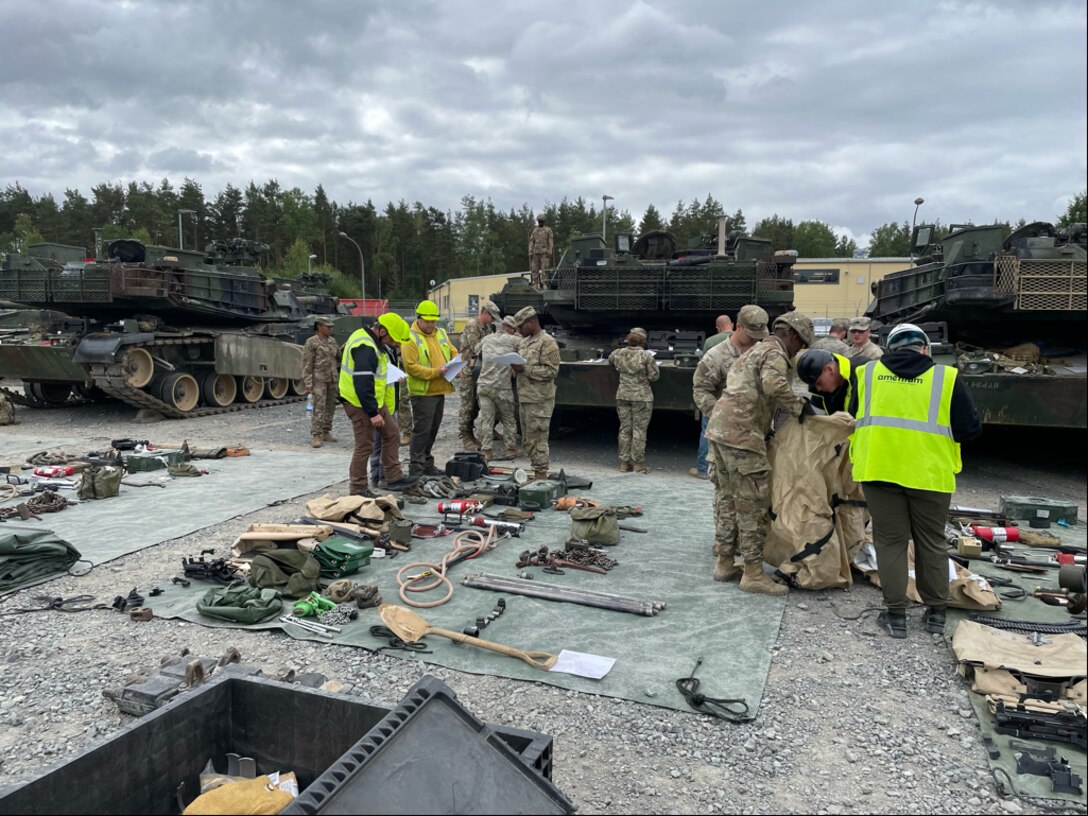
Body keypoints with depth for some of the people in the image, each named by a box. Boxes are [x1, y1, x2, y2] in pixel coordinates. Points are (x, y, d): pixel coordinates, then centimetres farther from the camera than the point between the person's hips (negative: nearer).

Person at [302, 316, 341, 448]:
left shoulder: (332, 341, 12)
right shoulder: (311, 342, -6)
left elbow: (339, 357, 25)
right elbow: (307, 364, -8)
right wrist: (308, 383, -13)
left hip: (333, 379, 6)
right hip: (319, 379, -6)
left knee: (330, 408, 9)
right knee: (319, 408, -9)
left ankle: (326, 432, 20)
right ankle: (315, 436, -6)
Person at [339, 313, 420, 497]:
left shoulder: (369, 341, 11)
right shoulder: (365, 348, -23)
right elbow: (362, 383, -28)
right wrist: (373, 413, -25)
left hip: (375, 400, 11)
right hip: (360, 404, -11)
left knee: (392, 433, 15)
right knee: (364, 445, -3)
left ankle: (394, 477, 23)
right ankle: (358, 489, 9)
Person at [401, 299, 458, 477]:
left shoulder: (441, 333, 13)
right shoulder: (410, 338, -10)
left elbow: (453, 352, 20)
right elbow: (410, 366, -17)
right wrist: (435, 372, -21)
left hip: (440, 391, 8)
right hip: (422, 392, -8)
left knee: (432, 430, 14)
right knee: (421, 430, -6)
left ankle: (427, 464, 25)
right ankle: (416, 468, 1)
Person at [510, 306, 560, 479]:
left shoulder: (547, 342, -9)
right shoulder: (525, 342, 18)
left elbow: (552, 371, -16)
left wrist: (525, 369, -19)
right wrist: (516, 366, 4)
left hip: (539, 400, -9)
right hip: (524, 398, 9)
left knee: (537, 438, -6)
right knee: (528, 439, 13)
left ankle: (541, 473, 1)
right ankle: (537, 470, 22)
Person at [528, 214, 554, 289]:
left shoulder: (548, 230, 6)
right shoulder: (534, 231, 15)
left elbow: (551, 242, 1)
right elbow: (531, 242, 13)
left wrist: (550, 252, -8)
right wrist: (530, 253, 5)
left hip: (544, 253, -3)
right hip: (536, 252, 3)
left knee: (544, 269, -9)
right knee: (534, 269, 1)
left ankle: (543, 284, -9)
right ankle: (535, 284, 5)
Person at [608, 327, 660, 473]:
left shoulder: (618, 354, 2)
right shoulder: (646, 356, -12)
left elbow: (610, 361, 23)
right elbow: (653, 377, -8)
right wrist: (655, 366, 9)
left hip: (622, 396, 4)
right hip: (641, 397, -4)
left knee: (624, 429, 11)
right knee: (639, 430, 3)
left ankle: (624, 463, 15)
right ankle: (638, 464, 7)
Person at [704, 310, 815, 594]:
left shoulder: (755, 350, 27)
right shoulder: (775, 353, -5)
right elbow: (774, 385, -26)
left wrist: (765, 431, 24)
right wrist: (800, 406, -12)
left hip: (719, 428, 10)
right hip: (741, 434, -10)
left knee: (729, 498, 17)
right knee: (753, 504, -3)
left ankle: (724, 563, 25)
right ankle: (753, 573, 3)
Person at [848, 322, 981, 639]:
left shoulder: (866, 373, 5)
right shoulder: (947, 378, -2)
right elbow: (970, 430, -1)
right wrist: (939, 433, 17)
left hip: (878, 470, 1)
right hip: (929, 473, -1)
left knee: (890, 541, 10)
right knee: (932, 543, 15)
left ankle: (895, 615, 13)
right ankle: (936, 613, 26)